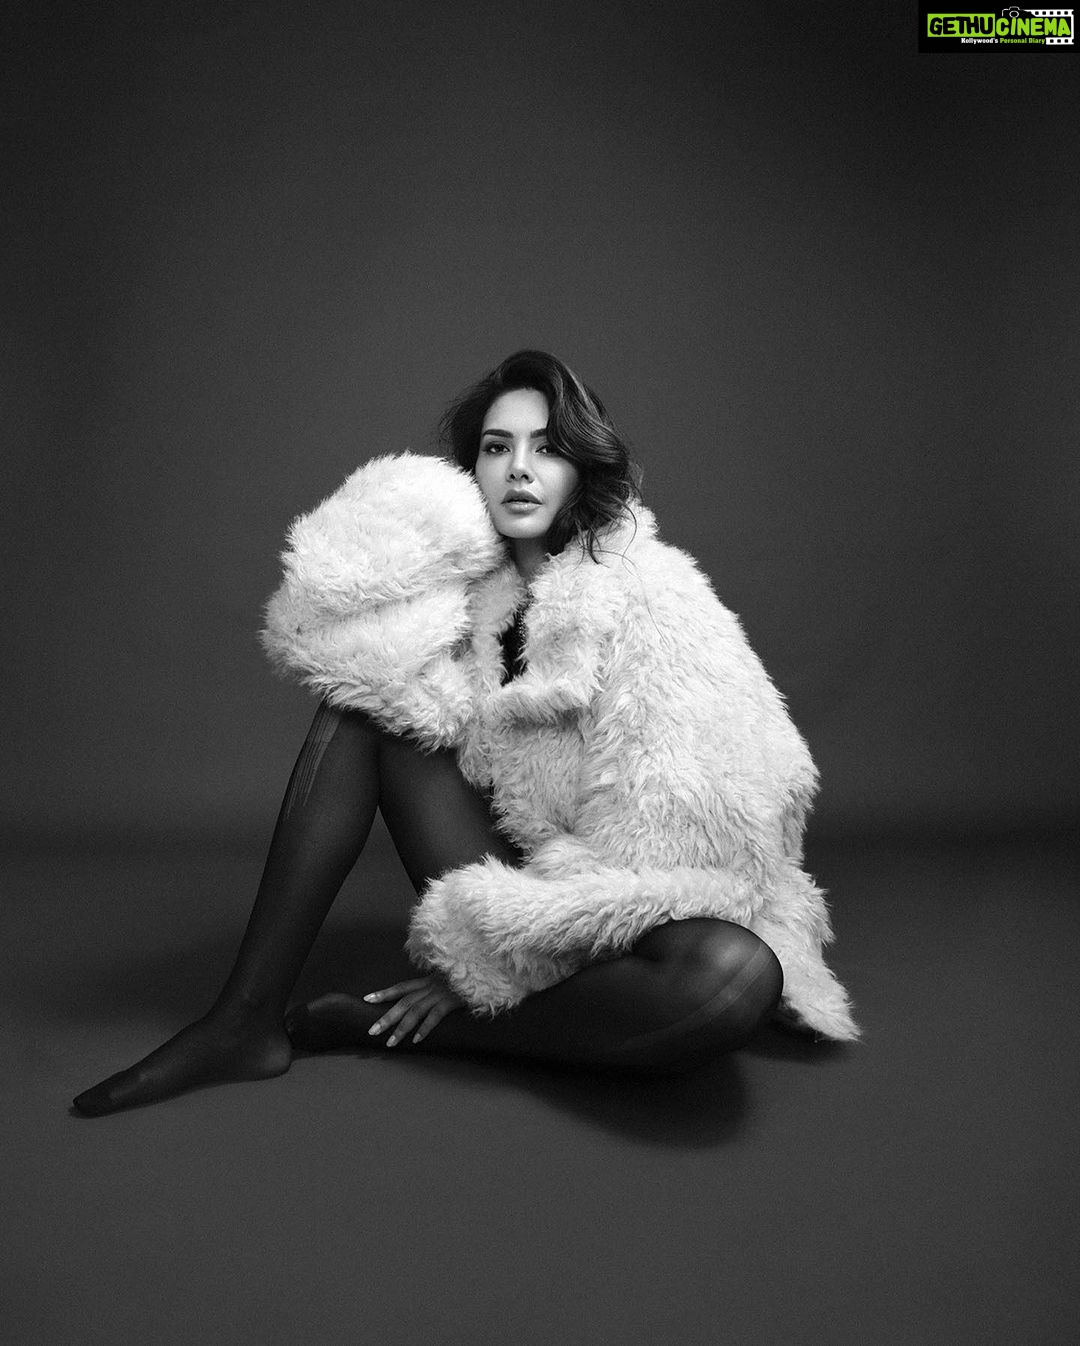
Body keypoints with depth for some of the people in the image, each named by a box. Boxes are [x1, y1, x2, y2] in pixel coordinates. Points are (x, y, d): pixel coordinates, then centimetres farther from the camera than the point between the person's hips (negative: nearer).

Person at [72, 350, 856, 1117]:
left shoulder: (653, 603, -14)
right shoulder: (467, 591, 1)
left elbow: (662, 840, -19)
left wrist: (491, 957, -18)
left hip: (630, 906, -3)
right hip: (510, 879, 4)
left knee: (740, 976, -37)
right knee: (363, 696, -9)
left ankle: (395, 1026, -19)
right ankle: (247, 1019, -13)